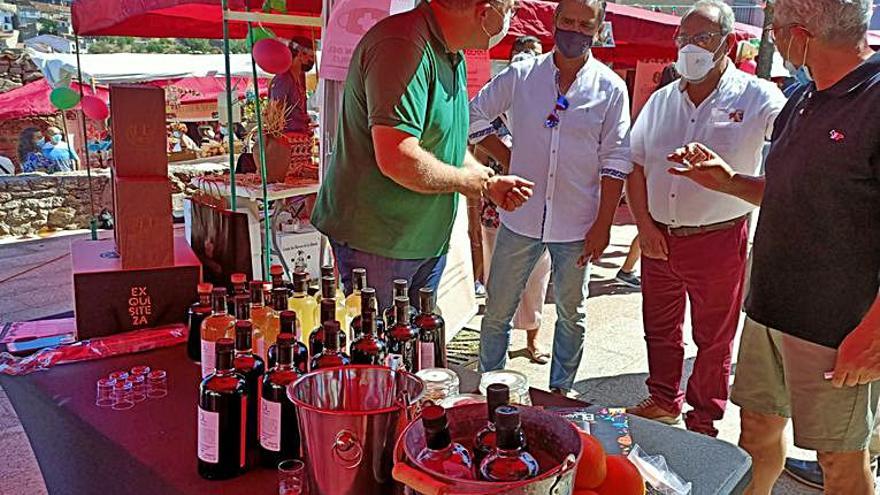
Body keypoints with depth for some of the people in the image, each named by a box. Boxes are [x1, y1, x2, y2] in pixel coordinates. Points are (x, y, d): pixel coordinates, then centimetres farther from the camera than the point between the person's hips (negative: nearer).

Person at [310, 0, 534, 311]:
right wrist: (467, 180, -15)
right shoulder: (403, 45, -23)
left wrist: (490, 184, 6)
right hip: (375, 244, -9)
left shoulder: (454, 59, 11)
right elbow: (398, 160, -32)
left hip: (429, 243, 9)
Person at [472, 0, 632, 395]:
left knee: (572, 315, 14)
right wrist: (509, 160, 1)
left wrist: (603, 225, -6)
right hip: (520, 218, 1)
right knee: (497, 310, 9)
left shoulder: (611, 89, -2)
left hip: (577, 226, 0)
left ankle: (560, 390, 32)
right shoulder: (520, 75, 0)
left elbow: (614, 162, -3)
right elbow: (474, 116, 10)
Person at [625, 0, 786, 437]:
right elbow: (635, 165, 9)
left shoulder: (756, 98, -7)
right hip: (658, 236, 5)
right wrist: (644, 224, -1)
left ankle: (704, 421, 28)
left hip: (718, 240, -4)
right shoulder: (662, 100, 6)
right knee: (659, 328, 18)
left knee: (714, 339, 10)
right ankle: (663, 401, 39)